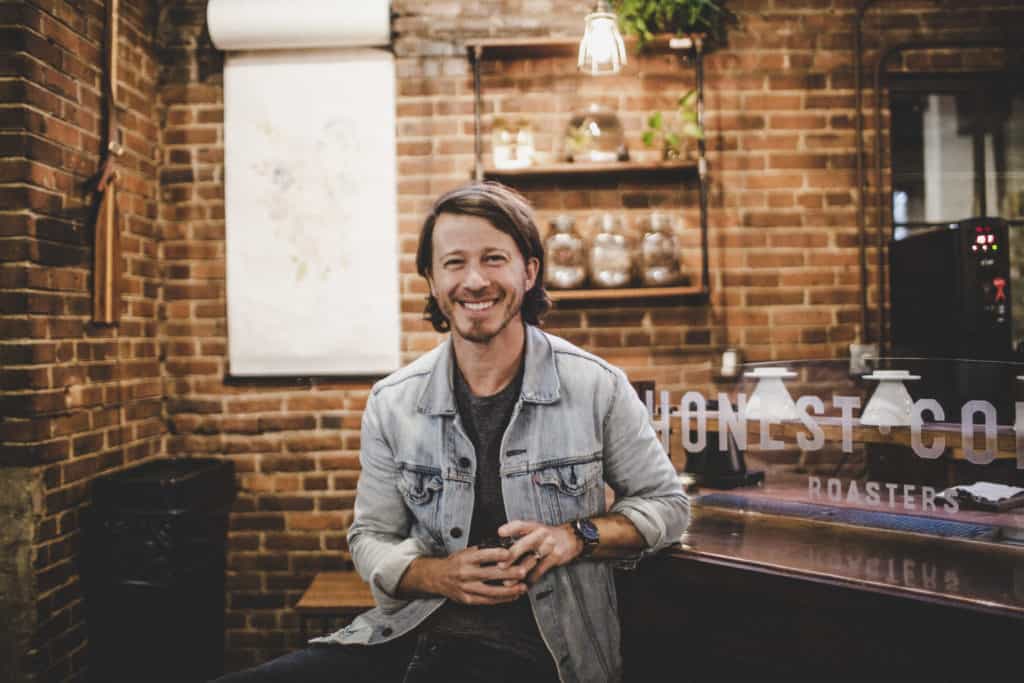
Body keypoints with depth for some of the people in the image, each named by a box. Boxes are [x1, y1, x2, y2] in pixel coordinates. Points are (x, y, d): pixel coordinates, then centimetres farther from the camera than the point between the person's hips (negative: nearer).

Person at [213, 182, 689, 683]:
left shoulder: (597, 387, -4)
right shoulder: (392, 403, 2)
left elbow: (667, 503, 7)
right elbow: (371, 538, 9)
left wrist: (577, 536, -11)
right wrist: (442, 576, -11)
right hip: (407, 634, 3)